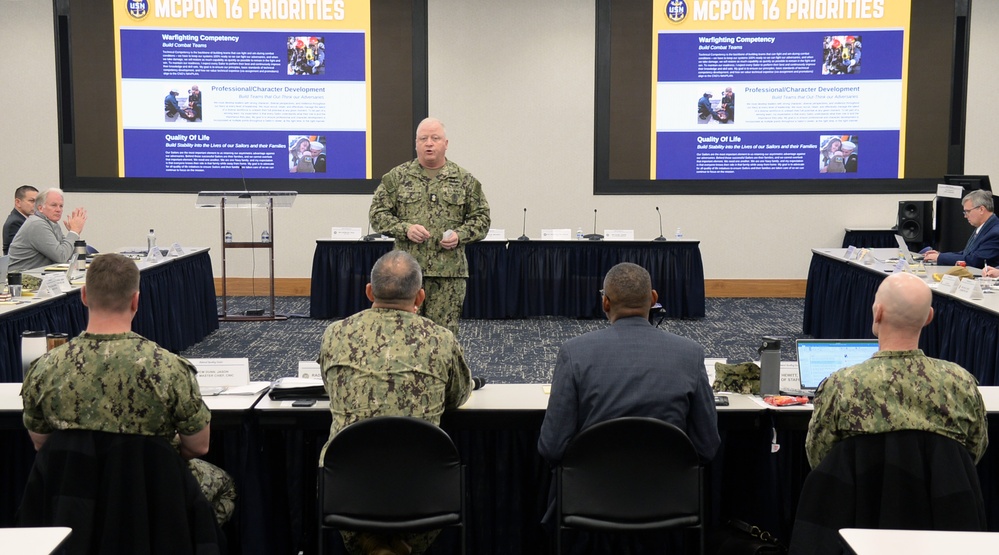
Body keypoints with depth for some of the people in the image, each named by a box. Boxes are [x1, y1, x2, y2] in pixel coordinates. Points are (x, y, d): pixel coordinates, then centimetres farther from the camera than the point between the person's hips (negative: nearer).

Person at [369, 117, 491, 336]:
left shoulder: (464, 180, 8)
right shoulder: (396, 177, 7)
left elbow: (481, 217, 9)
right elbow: (377, 213, 5)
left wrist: (460, 235, -8)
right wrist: (405, 229, -10)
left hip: (449, 271, 0)